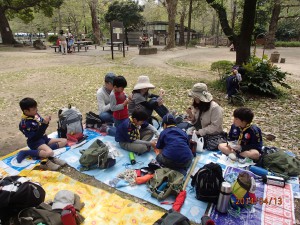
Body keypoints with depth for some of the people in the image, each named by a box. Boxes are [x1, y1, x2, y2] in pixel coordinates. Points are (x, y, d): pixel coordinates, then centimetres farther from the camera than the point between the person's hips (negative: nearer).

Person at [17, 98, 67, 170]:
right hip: (35, 142, -9)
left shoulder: (36, 115, 1)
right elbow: (35, 136, -25)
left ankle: (43, 151, -14)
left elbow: (42, 128, 10)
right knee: (50, 153, -34)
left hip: (43, 138, 9)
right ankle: (26, 153, -16)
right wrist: (44, 123, -29)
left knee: (64, 141, 2)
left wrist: (46, 121, -12)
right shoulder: (25, 123, -20)